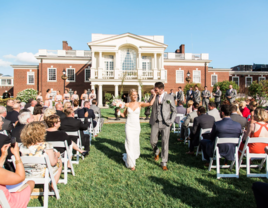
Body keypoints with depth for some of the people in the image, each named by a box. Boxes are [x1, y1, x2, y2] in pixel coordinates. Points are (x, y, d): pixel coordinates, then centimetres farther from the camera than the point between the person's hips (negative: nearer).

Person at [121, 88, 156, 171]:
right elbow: (124, 115, 12)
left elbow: (150, 103, -17)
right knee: (130, 143, -5)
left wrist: (154, 95, -13)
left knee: (135, 143, 12)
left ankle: (127, 156, 41)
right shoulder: (127, 105, 1)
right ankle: (131, 164, 6)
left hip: (136, 126, 1)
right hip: (129, 126, -1)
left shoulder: (140, 104, -1)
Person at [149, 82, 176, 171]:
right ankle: (156, 153, 39)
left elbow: (174, 111, 6)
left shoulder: (169, 97, 2)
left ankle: (164, 163, 13)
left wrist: (171, 121, -3)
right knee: (153, 141, 4)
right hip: (155, 123, 2)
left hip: (165, 123, -2)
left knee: (165, 143, -1)